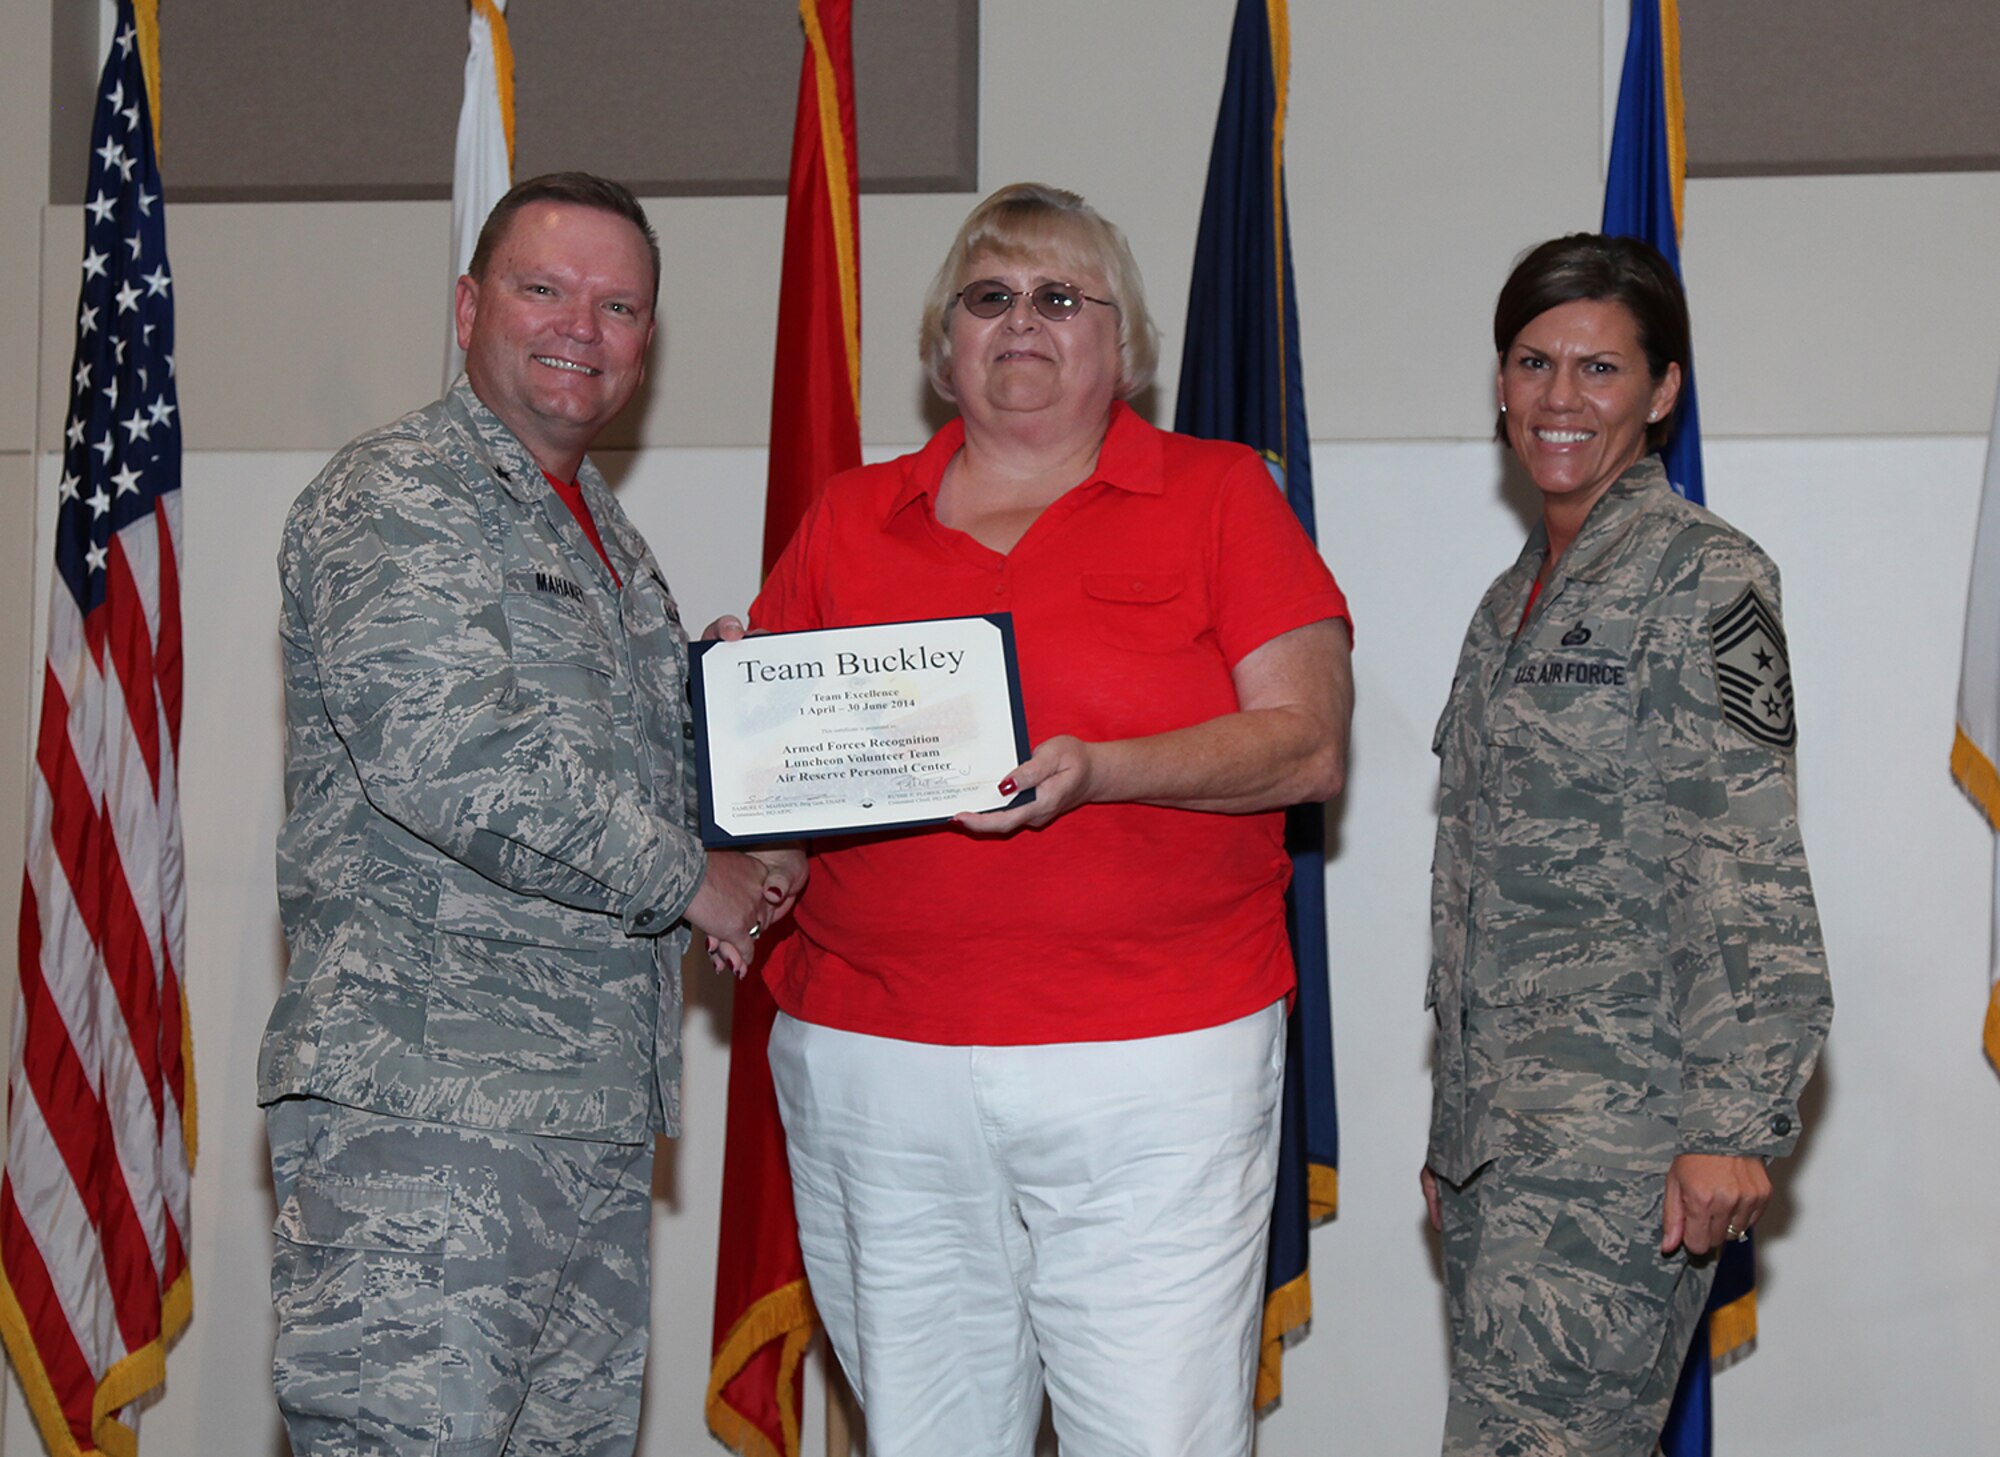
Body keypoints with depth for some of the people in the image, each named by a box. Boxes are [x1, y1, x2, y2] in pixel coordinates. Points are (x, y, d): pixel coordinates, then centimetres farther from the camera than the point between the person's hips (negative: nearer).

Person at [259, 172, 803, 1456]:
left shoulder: (607, 537, 22)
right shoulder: (394, 503, -8)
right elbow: (448, 756, -21)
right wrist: (689, 877, -12)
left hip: (599, 1105, 9)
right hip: (426, 1106, -9)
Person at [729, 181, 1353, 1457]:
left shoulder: (1218, 495, 7)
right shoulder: (848, 519, 15)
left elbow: (1310, 743, -2)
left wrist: (1096, 769, -17)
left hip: (1154, 1069, -2)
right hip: (873, 1065, 3)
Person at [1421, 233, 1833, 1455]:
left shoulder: (1703, 576, -5)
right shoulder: (1515, 599, 18)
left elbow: (1751, 874, -12)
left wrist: (1735, 1125, -17)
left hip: (1623, 1141, -7)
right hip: (1495, 1137, 8)